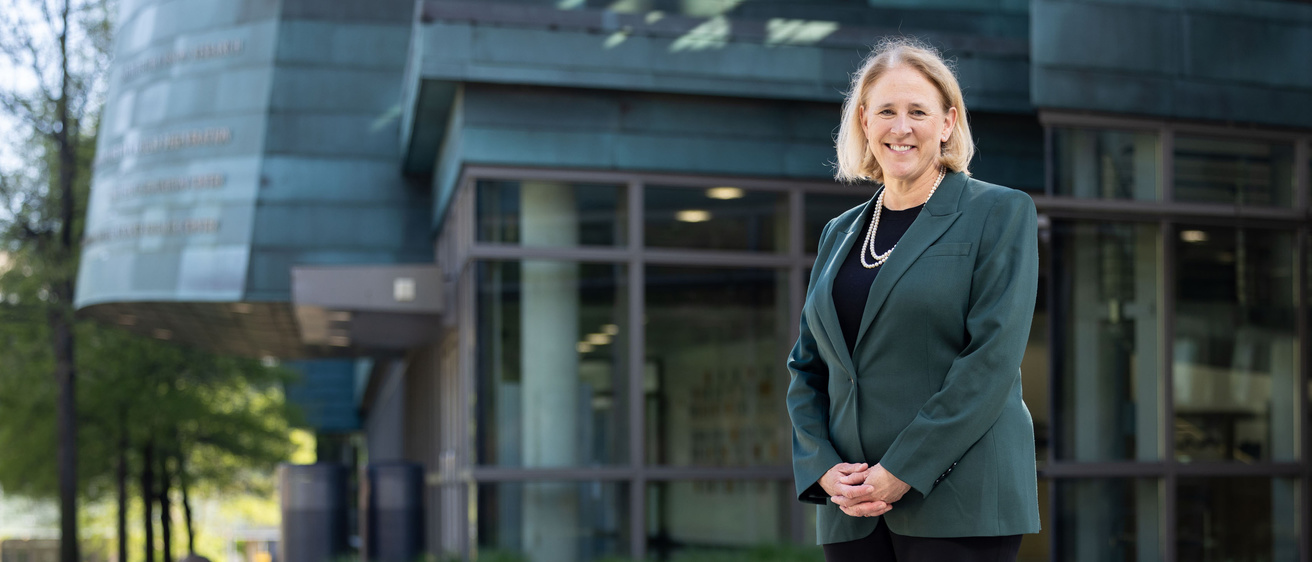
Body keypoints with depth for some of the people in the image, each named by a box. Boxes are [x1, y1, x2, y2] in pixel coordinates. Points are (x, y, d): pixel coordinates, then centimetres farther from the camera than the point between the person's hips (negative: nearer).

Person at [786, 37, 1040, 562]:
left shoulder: (1000, 212, 0)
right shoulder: (839, 233, 16)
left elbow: (993, 357, -10)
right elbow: (806, 369, 16)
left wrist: (903, 471, -15)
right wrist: (823, 469, -2)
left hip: (961, 507, -5)